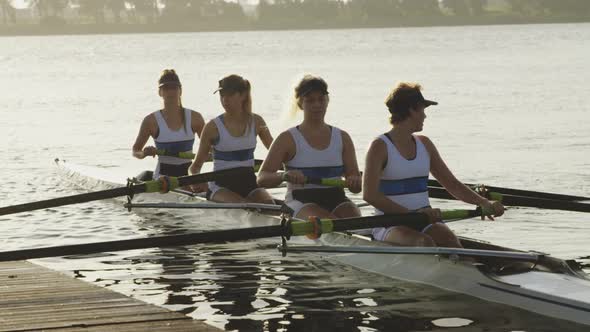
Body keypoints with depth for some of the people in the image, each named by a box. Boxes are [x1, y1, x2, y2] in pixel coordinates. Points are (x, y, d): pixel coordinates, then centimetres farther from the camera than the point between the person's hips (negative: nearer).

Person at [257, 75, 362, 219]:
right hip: (301, 202, -3)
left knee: (352, 216, -30)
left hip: (336, 200, 4)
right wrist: (284, 176, -26)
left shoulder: (342, 138, 13)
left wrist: (354, 182, -14)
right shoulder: (288, 139, 3)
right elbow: (262, 179, -5)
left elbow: (357, 187, 11)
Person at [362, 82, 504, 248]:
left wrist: (484, 203, 1)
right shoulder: (380, 146, -4)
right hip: (391, 226, -5)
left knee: (450, 240, -27)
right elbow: (369, 195, -15)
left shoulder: (424, 144, 17)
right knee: (424, 242, -35)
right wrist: (412, 213, -23)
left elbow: (452, 184, 18)